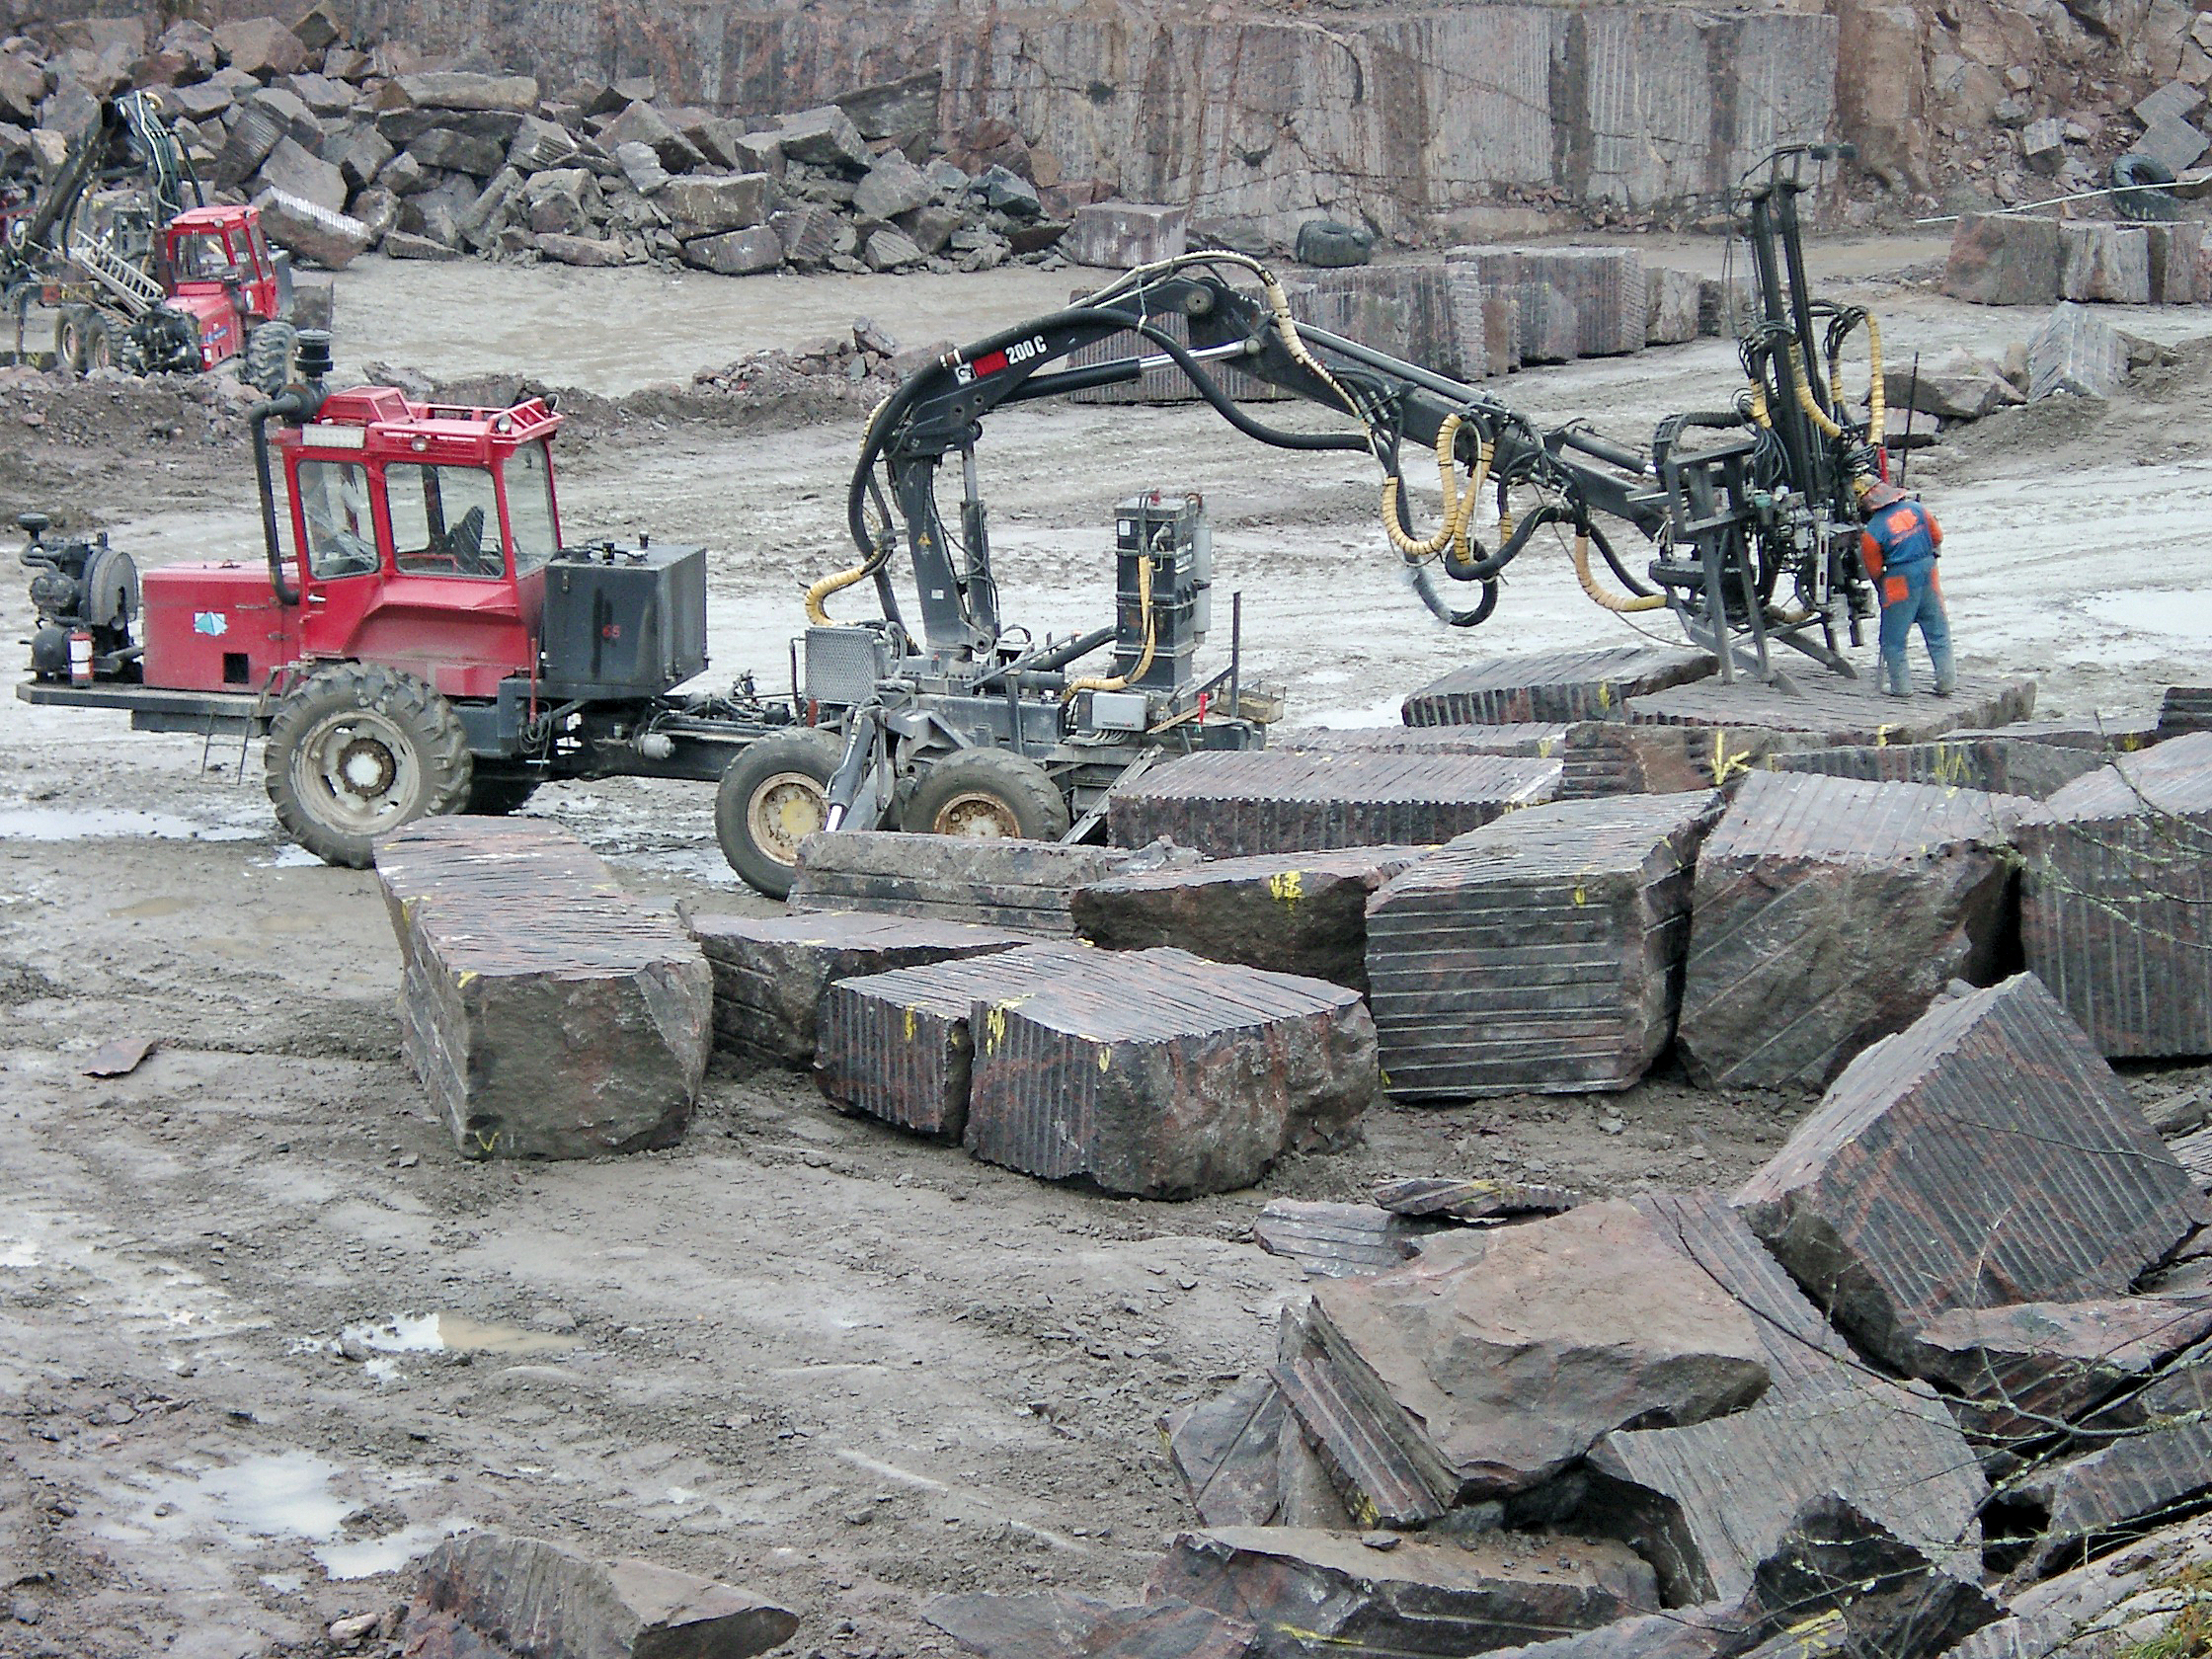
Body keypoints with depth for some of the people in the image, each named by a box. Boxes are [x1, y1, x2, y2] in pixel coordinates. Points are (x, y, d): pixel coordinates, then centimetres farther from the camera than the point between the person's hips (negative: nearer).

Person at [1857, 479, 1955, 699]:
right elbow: (1937, 537, 10)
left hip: (1900, 585, -5)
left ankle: (1901, 686, 10)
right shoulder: (1915, 508, -2)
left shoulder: (1872, 532, -14)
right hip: (1928, 575, 5)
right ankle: (1946, 680, 15)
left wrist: (1881, 587, 15)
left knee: (1894, 637, 9)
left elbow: (1874, 571, -5)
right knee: (1937, 631, 14)